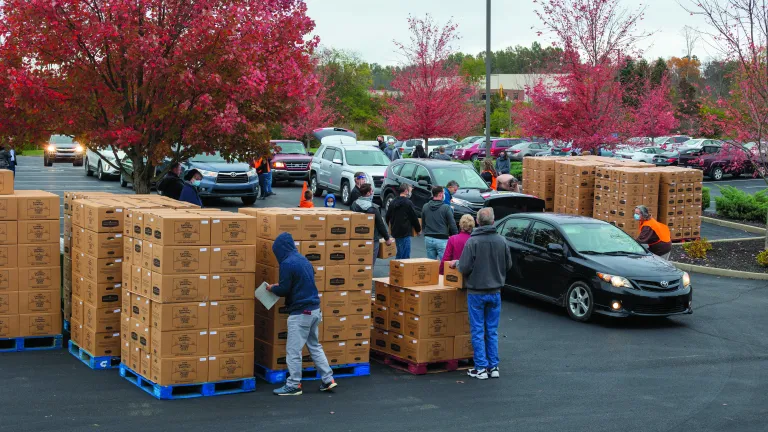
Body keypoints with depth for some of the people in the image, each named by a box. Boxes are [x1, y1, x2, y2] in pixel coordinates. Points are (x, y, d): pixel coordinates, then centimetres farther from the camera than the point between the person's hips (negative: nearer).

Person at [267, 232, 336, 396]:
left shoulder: (287, 263, -16)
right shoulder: (303, 259, 12)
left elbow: (284, 290, -13)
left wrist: (272, 288, 8)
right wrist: (278, 286, 20)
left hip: (300, 313, -9)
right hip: (314, 309, 9)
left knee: (293, 350, 1)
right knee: (315, 346, 18)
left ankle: (293, 385, 7)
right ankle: (328, 379, 18)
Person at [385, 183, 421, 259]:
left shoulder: (392, 202, 10)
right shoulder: (408, 203, -12)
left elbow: (388, 217, 16)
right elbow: (414, 218, -8)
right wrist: (418, 229, 7)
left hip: (395, 232, 8)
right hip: (405, 232, -8)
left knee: (399, 254, 17)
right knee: (405, 256, -7)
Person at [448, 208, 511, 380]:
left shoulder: (472, 241, -15)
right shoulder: (501, 241, -2)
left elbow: (465, 267, -16)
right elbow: (508, 265, 8)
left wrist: (455, 263, 5)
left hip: (476, 292, -4)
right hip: (495, 291, 4)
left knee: (478, 331, 3)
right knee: (492, 331, 12)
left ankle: (481, 368, 4)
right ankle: (493, 366, 14)